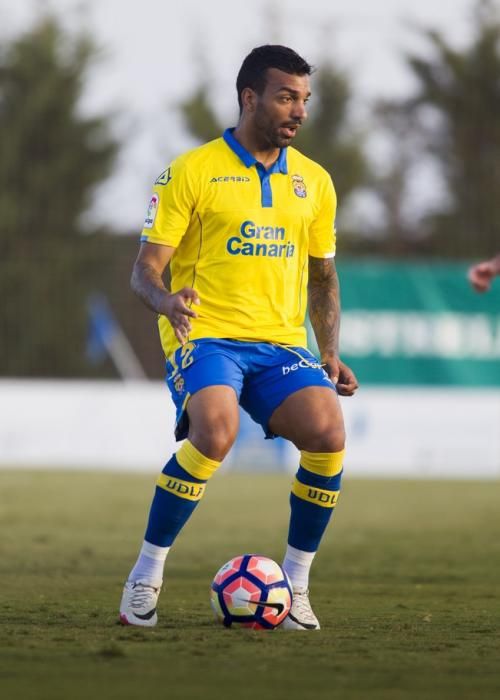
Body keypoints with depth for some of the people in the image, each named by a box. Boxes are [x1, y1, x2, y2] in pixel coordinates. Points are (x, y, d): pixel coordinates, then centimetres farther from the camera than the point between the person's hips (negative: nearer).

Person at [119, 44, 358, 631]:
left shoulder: (314, 182, 13)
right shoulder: (192, 171, -1)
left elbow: (323, 278, 23)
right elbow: (146, 268, -2)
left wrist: (330, 353, 8)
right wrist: (168, 302, -25)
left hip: (282, 342, 4)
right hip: (205, 337, -4)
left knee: (328, 434, -24)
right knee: (215, 433, -33)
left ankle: (296, 583, -4)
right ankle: (146, 574, -14)